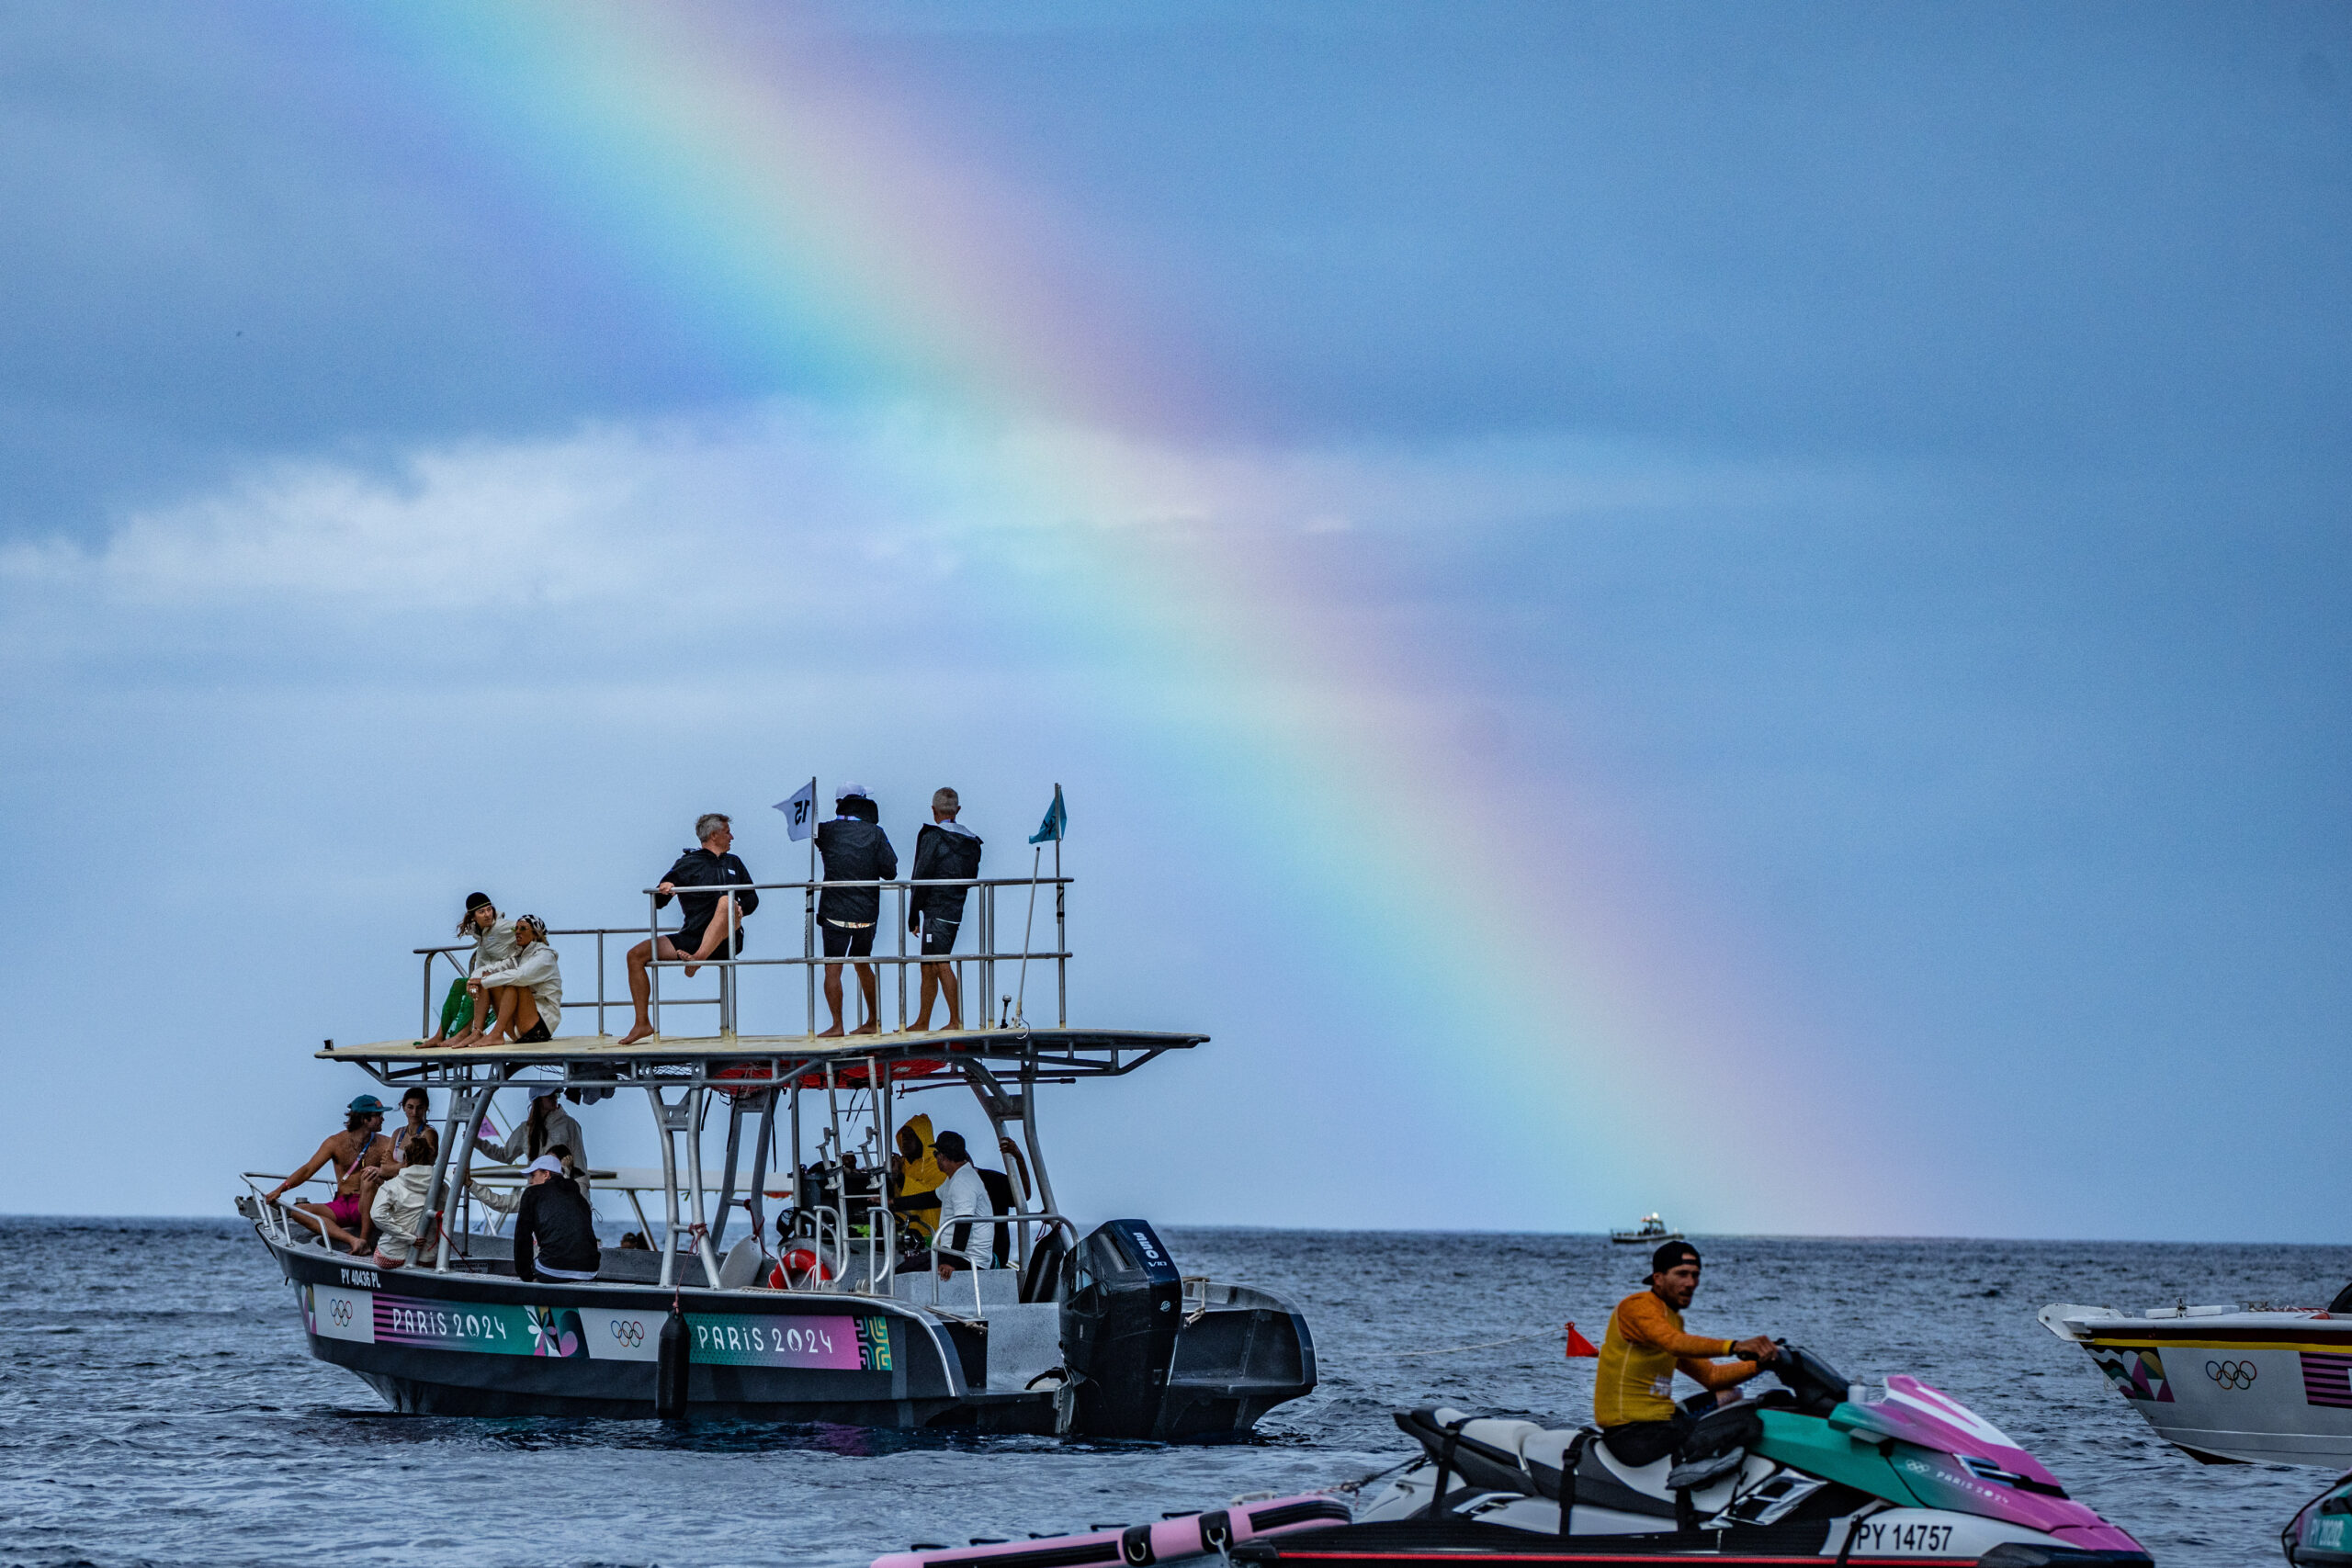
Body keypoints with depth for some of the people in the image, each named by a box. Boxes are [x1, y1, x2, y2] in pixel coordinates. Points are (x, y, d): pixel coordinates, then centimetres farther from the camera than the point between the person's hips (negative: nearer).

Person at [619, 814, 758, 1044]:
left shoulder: (733, 864, 19)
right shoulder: (687, 864, 11)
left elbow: (752, 898, 17)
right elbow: (658, 903, 9)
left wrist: (741, 908, -6)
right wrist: (663, 891, -14)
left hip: (726, 939, -1)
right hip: (692, 937, 1)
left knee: (726, 901, -33)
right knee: (636, 955, -12)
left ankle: (698, 958, -45)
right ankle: (642, 1023, -8)